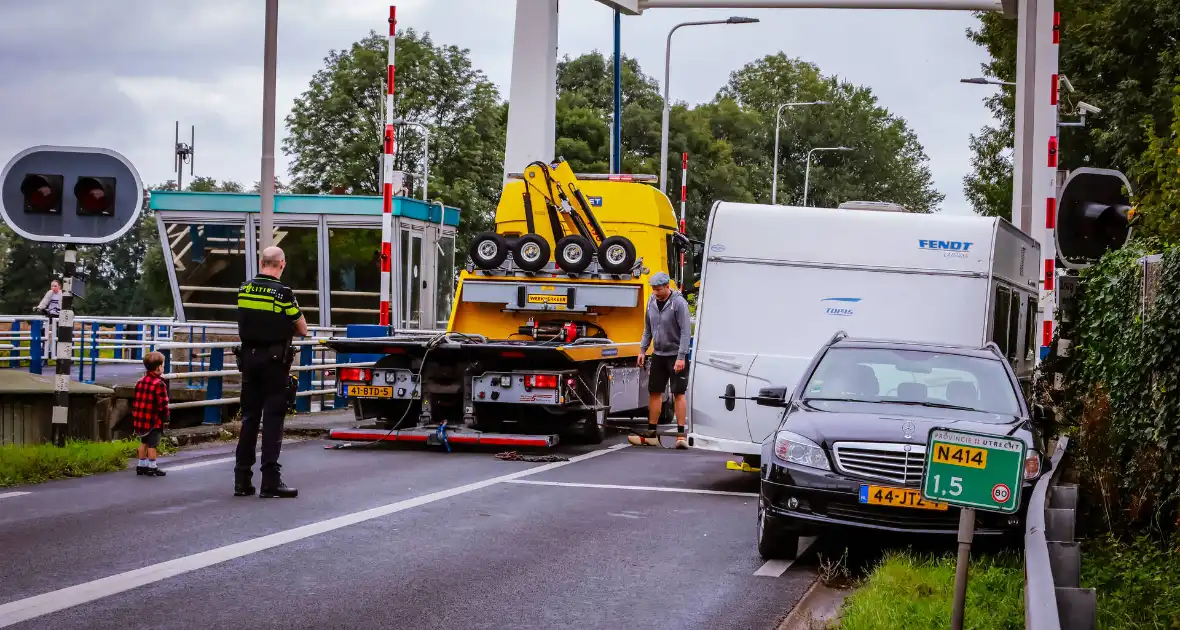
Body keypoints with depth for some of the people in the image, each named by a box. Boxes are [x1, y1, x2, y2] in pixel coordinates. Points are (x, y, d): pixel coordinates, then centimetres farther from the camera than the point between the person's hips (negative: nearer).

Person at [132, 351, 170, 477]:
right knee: (152, 444, 1)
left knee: (144, 442, 18)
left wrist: (135, 415, 20)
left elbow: (136, 400, 12)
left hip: (140, 419, 7)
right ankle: (152, 467, 6)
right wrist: (165, 419, -7)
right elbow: (162, 404, -18)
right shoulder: (159, 384, -17)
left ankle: (142, 465, 23)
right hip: (154, 420, -7)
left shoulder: (141, 382, 7)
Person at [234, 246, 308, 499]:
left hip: (248, 358, 5)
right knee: (272, 419, -3)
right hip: (274, 360, -5)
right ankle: (270, 481, -5)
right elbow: (303, 329, -4)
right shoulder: (283, 293, -13)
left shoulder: (243, 290, 3)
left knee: (249, 418, 10)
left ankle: (242, 480, 11)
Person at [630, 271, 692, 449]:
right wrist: (642, 349, 12)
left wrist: (681, 357, -23)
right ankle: (651, 434, 14)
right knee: (654, 392, 8)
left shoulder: (679, 303, -16)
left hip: (676, 355, -7)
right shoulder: (652, 301, 4)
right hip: (658, 354, 7)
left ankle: (681, 434, -8)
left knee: (678, 393, -8)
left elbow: (686, 331, -19)